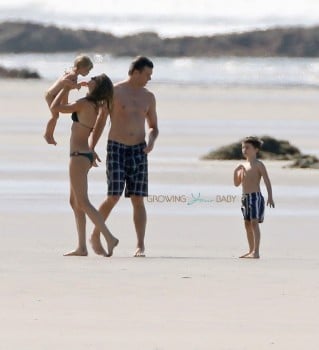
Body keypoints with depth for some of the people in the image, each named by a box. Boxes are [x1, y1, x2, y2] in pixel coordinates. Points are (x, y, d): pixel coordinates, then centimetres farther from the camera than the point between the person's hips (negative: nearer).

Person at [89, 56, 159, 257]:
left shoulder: (148, 97, 10)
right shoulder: (114, 93, -4)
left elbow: (154, 127, 18)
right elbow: (100, 121, -3)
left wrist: (152, 140, -4)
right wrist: (91, 149, -9)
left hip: (138, 150, 4)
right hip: (116, 149, -4)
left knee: (138, 199, -2)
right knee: (114, 197, -11)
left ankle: (140, 246, -4)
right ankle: (96, 236, 9)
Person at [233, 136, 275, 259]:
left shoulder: (258, 165, -6)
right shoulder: (243, 166, 16)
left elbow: (267, 181, -12)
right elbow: (237, 183, 19)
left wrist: (270, 197, -22)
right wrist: (236, 171, 1)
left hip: (255, 196, -8)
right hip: (245, 197, 8)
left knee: (254, 222, -14)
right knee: (247, 224, 11)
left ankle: (256, 252, -19)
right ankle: (251, 251, 18)